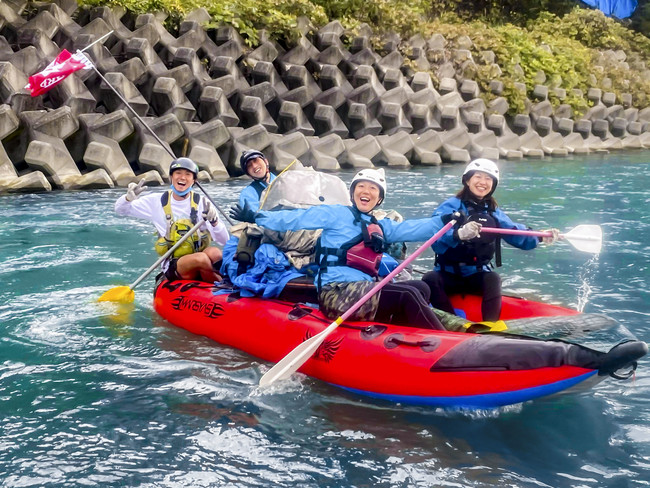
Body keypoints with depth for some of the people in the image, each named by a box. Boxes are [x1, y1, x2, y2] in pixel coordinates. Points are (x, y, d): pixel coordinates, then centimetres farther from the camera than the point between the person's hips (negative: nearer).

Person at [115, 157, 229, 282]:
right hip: (173, 267, -1)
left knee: (214, 252, -34)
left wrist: (214, 221, -23)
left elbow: (224, 241, -3)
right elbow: (120, 209, 12)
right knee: (201, 258, -33)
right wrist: (129, 197, -10)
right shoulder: (157, 202, 6)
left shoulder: (202, 204, 3)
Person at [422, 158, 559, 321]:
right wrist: (459, 234, -45)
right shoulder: (450, 207, -7)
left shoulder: (494, 212, 10)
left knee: (493, 278, -28)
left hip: (477, 277, 3)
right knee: (430, 279, -31)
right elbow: (436, 240, -25)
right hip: (447, 275, -3)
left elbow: (516, 234, -2)